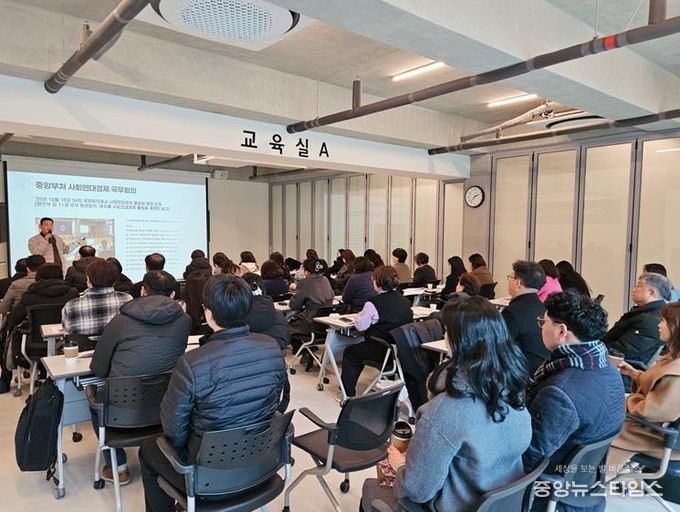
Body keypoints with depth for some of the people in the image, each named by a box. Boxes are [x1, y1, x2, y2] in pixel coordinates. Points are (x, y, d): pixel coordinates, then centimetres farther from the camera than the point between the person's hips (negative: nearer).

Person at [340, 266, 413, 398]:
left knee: (349, 353, 17)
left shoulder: (373, 303, -19)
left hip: (381, 351, -7)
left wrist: (360, 315, 9)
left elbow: (360, 326, -11)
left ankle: (348, 394, 22)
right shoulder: (405, 301, 0)